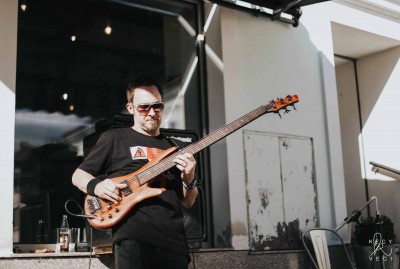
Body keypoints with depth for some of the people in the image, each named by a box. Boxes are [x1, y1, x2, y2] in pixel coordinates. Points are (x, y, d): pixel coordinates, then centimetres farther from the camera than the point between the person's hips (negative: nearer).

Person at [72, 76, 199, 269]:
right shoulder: (114, 138, 9)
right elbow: (78, 175, 11)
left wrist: (189, 180, -3)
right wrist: (96, 186, -10)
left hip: (174, 239, 4)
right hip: (132, 236, -4)